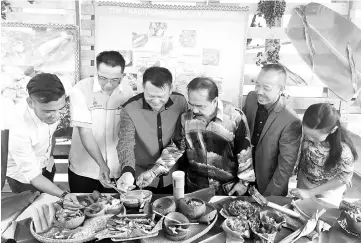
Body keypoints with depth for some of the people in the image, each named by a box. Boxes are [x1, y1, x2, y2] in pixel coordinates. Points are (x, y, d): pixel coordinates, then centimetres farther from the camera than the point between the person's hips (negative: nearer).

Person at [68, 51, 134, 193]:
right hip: (83, 170, -2)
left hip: (117, 170, 2)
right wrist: (102, 165, -27)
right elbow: (84, 132, -19)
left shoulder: (127, 92, -5)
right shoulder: (80, 90, -14)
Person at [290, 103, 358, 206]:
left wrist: (310, 193, -18)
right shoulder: (308, 134, -22)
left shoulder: (343, 149, -33)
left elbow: (343, 178, -18)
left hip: (328, 190, -4)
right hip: (303, 182, 4)